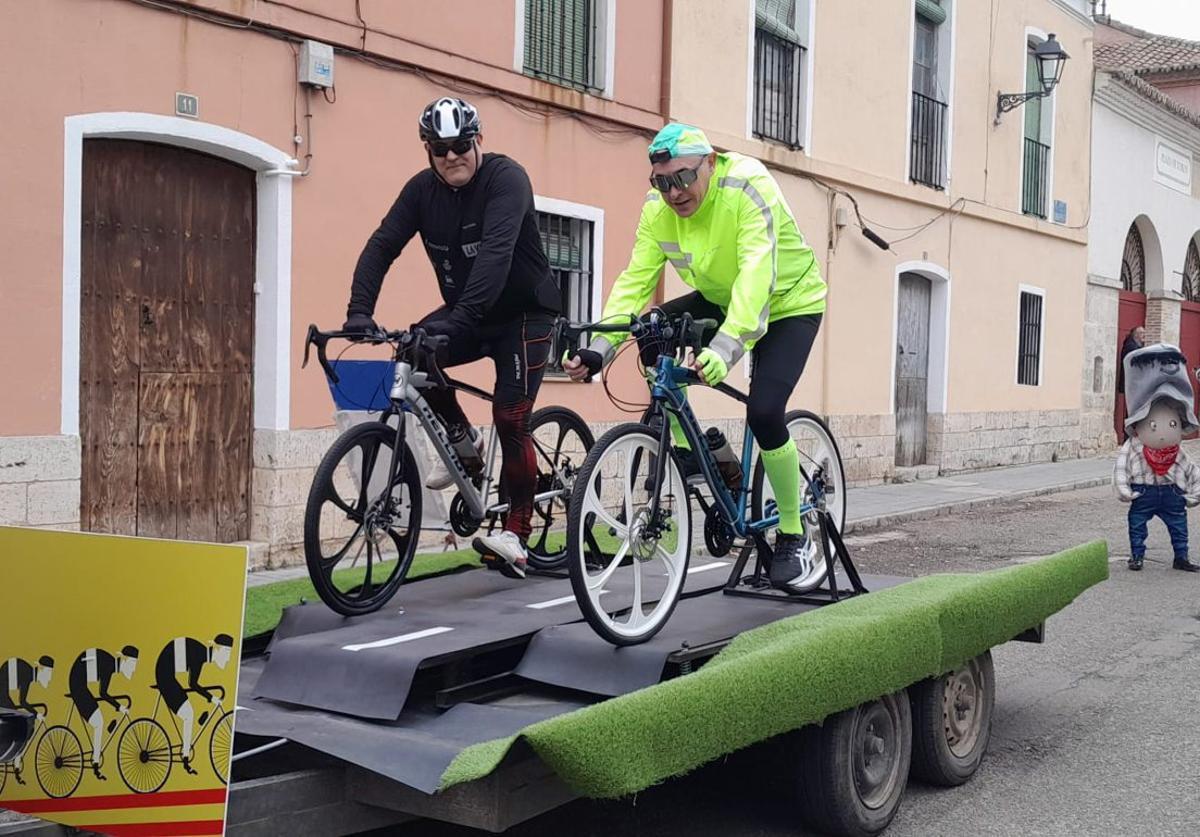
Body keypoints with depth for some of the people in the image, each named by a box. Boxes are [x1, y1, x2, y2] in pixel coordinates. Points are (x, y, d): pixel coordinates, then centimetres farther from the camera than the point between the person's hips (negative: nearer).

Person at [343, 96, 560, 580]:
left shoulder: (505, 178, -21)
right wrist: (359, 311, -26)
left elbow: (496, 251, -35)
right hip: (465, 314, 5)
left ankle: (516, 535, -2)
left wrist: (459, 317, -46)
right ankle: (462, 440, 4)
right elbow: (382, 247, -11)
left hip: (523, 313, -5)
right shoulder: (423, 189, -4)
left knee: (510, 419, -13)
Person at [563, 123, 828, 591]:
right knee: (651, 337, -19)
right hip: (720, 301, 6)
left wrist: (725, 348, -57)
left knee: (764, 412, -23)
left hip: (789, 305, -6)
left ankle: (795, 538, -3)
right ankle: (686, 449, 2)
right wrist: (598, 349, -32)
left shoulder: (747, 189, -32)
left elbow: (757, 275, -43)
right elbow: (634, 280, -18)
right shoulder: (659, 209, -14)